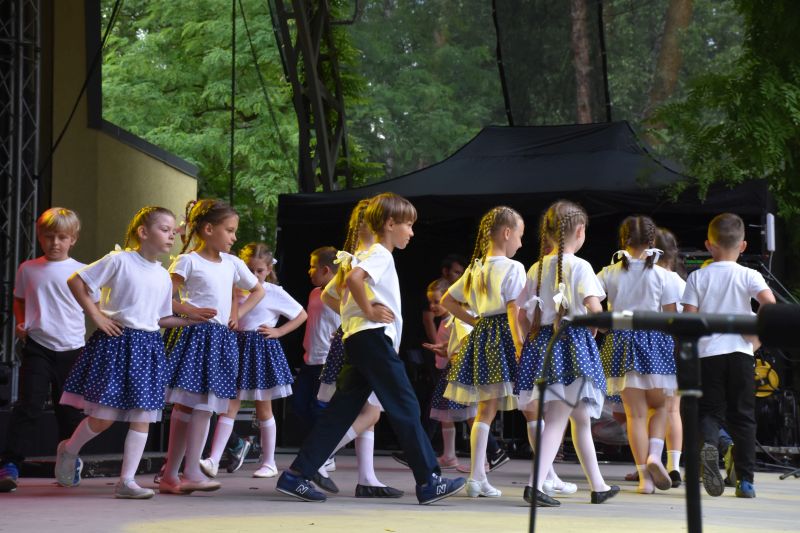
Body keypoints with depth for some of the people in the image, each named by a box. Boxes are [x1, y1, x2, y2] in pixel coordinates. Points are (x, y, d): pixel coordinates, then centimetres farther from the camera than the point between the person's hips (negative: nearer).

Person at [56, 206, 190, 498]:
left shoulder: (163, 277, 12)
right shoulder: (120, 261, -7)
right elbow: (76, 281, -5)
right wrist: (96, 316, -8)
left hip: (148, 346, 6)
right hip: (116, 342, -6)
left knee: (143, 417, 0)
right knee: (104, 416, -3)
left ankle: (127, 481, 5)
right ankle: (69, 450, 26)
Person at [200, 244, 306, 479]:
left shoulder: (274, 292, -2)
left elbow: (302, 314, 3)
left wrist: (278, 331, -4)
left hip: (262, 349, -3)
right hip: (238, 347, 3)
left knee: (263, 409, 5)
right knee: (230, 405, -4)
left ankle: (269, 463, 15)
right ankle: (213, 460, -9)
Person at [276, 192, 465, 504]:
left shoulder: (375, 254, 24)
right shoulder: (381, 254, -7)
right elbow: (353, 278, -27)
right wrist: (369, 311, -17)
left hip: (358, 339, 10)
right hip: (373, 336, -10)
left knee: (342, 411, 6)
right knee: (405, 407, -7)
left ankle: (296, 476, 3)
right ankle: (429, 481, -7)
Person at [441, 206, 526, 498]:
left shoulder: (475, 268, 13)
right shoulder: (513, 268, -8)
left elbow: (447, 301, 21)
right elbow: (513, 310, -17)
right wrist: (521, 346, -19)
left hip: (482, 334, 7)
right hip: (504, 336, -7)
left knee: (486, 409, 9)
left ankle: (476, 477, 3)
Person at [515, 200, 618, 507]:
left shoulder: (537, 268, 10)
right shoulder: (579, 266, -7)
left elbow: (523, 316, 10)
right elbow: (594, 309, -19)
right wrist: (592, 330, -2)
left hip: (540, 343, 6)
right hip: (573, 343, -6)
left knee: (581, 418, 16)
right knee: (557, 421, -7)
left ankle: (598, 486, 24)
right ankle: (536, 485, -20)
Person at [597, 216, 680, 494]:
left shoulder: (609, 274, 1)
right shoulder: (661, 275, -3)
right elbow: (671, 317, -1)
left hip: (621, 341, 1)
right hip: (654, 340, -1)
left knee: (635, 412, 5)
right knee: (659, 405, 17)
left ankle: (644, 476, 3)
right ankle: (654, 455, -8)